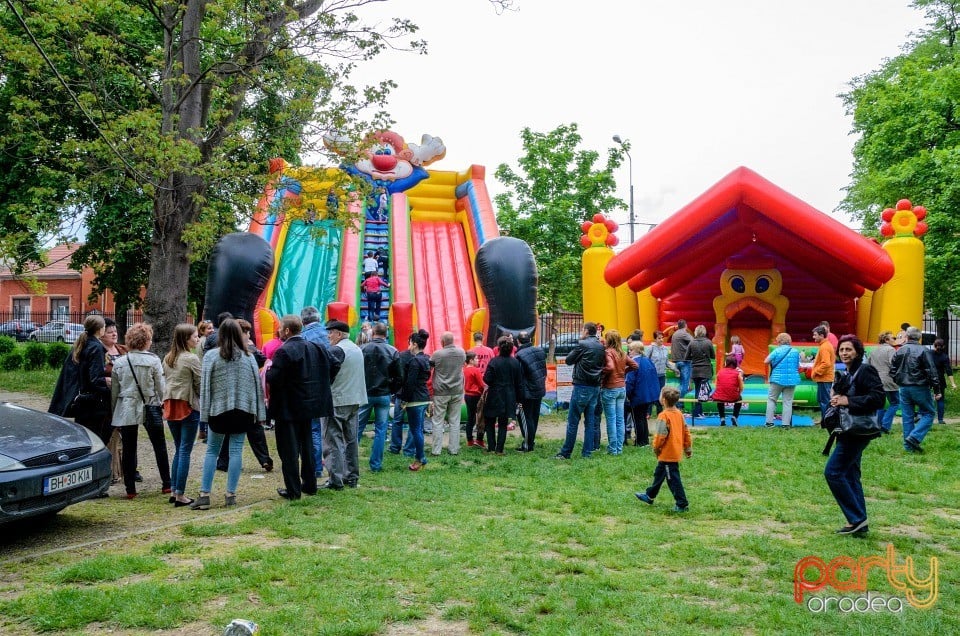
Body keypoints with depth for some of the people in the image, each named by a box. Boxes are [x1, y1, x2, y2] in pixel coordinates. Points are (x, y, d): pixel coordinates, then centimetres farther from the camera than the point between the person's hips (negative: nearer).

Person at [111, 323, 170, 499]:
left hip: (126, 410, 2)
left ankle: (130, 489, 8)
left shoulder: (119, 362, 1)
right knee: (159, 446, 11)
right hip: (150, 408, -2)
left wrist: (114, 412, 13)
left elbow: (114, 391, 5)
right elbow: (160, 388, -6)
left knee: (129, 449, 6)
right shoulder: (153, 360, -7)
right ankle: (166, 484, 16)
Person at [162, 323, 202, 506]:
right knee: (185, 451, -2)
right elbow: (200, 385, -9)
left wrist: (166, 403, 16)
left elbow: (165, 381, 12)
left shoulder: (167, 358, 10)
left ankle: (174, 491, 16)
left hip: (170, 406, 7)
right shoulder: (192, 358, -12)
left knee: (178, 449, 16)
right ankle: (180, 495, 0)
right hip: (189, 407, -7)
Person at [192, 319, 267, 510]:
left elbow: (205, 386, -5)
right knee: (236, 451, 5)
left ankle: (204, 495, 4)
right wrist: (259, 413, 8)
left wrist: (205, 413, -1)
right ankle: (231, 494, 6)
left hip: (219, 410, -1)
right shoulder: (248, 356, 1)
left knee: (212, 451, 8)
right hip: (243, 410, 1)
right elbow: (257, 385, 3)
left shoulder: (211, 356, -5)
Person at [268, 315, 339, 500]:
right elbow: (334, 365, 9)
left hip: (288, 408, -7)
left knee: (289, 450, 1)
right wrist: (319, 386, 17)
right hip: (309, 405, 7)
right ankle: (310, 485, 25)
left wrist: (268, 369, -4)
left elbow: (273, 379, -24)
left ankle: (293, 490, 5)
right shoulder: (316, 348, 5)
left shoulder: (284, 352, -19)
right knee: (306, 446, 18)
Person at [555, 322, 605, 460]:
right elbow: (603, 364, 14)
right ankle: (587, 452, 11)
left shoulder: (582, 344, -10)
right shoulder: (601, 347, 9)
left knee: (573, 421, -1)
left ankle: (566, 452, 2)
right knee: (590, 421, 10)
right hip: (595, 387, 6)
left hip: (582, 386, -6)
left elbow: (568, 360, -2)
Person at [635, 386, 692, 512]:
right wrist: (688, 448, 18)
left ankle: (682, 504, 3)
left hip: (667, 454, -10)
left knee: (673, 479, -2)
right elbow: (686, 432, 10)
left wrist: (656, 447, -4)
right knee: (659, 474, 23)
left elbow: (660, 435, -21)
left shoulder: (664, 416, -22)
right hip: (676, 452, 10)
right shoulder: (679, 413, 5)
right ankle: (650, 496, 38)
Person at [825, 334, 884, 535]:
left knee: (833, 472, -11)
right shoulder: (846, 374, 15)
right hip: (848, 431, 10)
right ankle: (859, 524, 18)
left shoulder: (865, 370, -12)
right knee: (850, 476, 12)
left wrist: (848, 401, -23)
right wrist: (836, 399, -1)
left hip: (858, 432, -10)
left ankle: (857, 518, -3)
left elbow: (878, 398, -22)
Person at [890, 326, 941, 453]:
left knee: (907, 417, 9)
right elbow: (932, 372, -11)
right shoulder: (924, 351, -9)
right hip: (920, 388, -4)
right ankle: (914, 437, -11)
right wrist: (937, 390, -7)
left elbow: (892, 370, 9)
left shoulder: (899, 351, 5)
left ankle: (909, 446, 11)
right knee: (928, 414, 7)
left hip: (904, 389, 5)